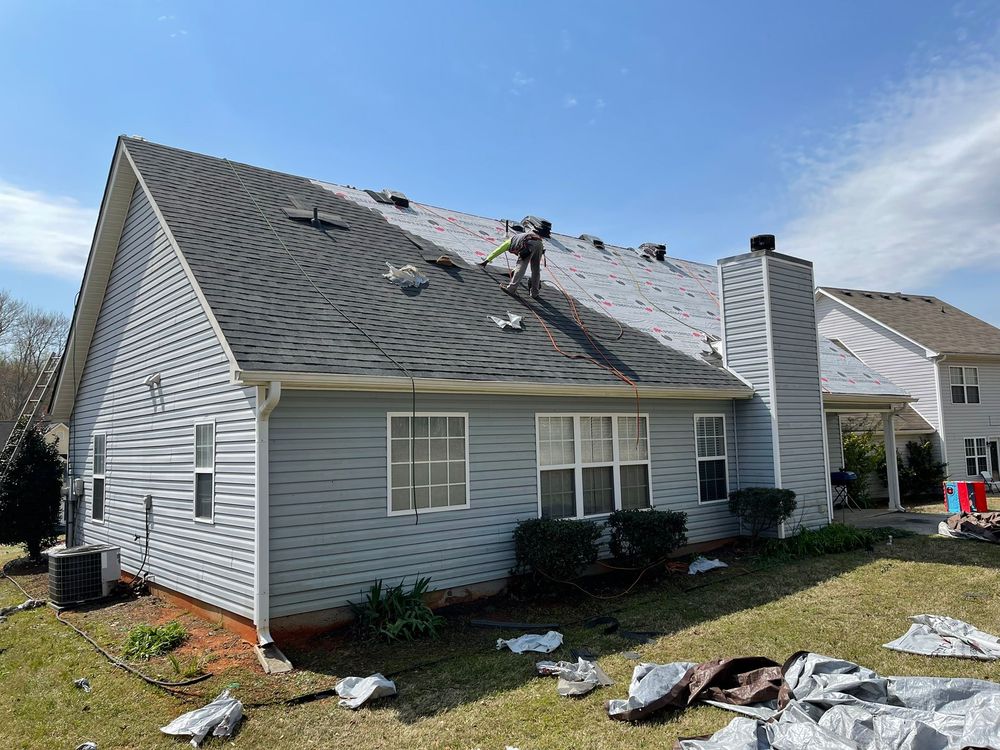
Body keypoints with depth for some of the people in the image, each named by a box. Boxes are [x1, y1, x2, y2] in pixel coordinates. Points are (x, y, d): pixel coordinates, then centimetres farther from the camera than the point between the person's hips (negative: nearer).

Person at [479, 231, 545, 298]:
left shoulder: (511, 240, 29)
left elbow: (497, 251, 31)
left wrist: (486, 261, 36)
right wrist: (514, 270, 60)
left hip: (529, 243, -6)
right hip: (540, 243, 6)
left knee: (521, 267, -4)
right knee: (536, 270, 11)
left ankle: (511, 288, -7)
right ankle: (534, 293, 12)